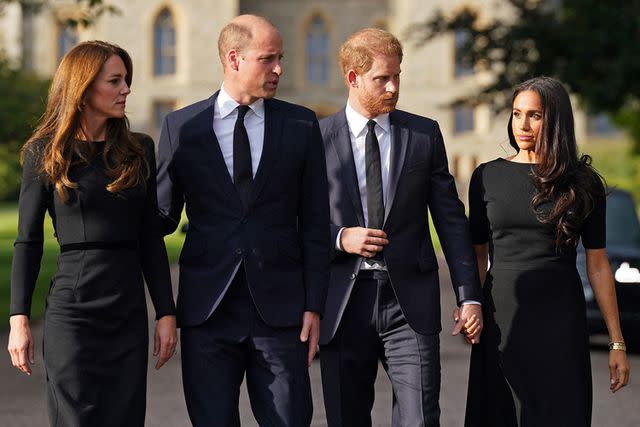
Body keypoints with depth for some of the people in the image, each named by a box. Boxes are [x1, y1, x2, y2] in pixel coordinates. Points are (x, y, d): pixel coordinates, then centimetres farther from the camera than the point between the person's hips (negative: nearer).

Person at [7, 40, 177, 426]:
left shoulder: (138, 150, 9)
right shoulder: (44, 154, 1)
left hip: (129, 311, 3)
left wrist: (166, 312, 5)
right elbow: (28, 241, 1)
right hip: (72, 309, -3)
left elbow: (151, 238, 10)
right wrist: (19, 319, -5)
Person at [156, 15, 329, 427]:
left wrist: (314, 306, 0)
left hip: (279, 309, 0)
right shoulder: (182, 127, 4)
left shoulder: (301, 125, 6)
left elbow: (315, 223, 5)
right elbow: (163, 215, 9)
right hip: (207, 312, 0)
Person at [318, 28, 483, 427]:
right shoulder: (317, 139, 2)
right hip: (342, 303, 0)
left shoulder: (425, 135, 7)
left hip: (410, 302, 0)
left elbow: (451, 219, 6)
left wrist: (470, 297, 0)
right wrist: (340, 239, -13)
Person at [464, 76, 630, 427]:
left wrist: (617, 343, 1)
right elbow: (478, 255, 10)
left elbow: (597, 264, 3)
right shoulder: (487, 177, 5)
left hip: (560, 318, -1)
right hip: (502, 317, 1)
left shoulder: (582, 183, 1)